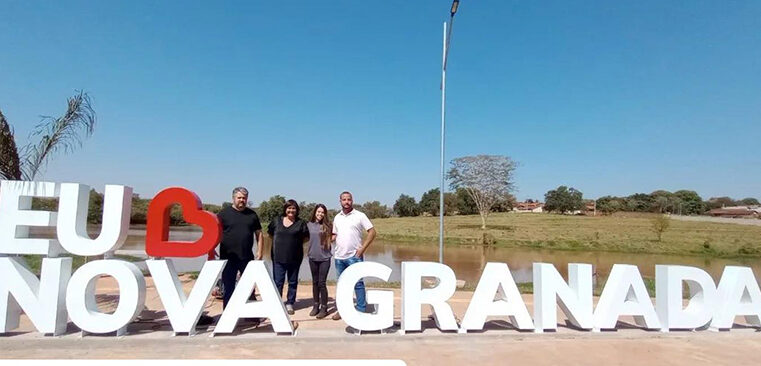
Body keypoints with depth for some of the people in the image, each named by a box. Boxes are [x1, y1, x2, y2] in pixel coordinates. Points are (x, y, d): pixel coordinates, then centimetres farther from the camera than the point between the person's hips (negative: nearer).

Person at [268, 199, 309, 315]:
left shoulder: (300, 223, 1)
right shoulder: (277, 221, 6)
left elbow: (306, 237, 5)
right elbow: (270, 234, 17)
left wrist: (296, 242, -4)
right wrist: (279, 242, 7)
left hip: (294, 258, 0)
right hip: (278, 257, 1)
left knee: (293, 282, 9)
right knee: (278, 282, 1)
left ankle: (290, 303, 20)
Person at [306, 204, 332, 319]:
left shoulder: (327, 225, -4)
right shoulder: (309, 225, 2)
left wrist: (329, 240, -6)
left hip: (324, 258, -3)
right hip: (312, 257, 3)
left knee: (322, 283, -4)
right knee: (315, 282, 12)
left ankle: (324, 307, 8)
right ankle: (316, 305, 24)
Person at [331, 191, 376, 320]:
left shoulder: (359, 216, -5)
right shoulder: (337, 217, 11)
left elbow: (372, 232, -7)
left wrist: (362, 249, -12)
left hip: (354, 256, -5)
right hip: (339, 256, 5)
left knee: (358, 284, -1)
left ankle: (361, 310, 8)